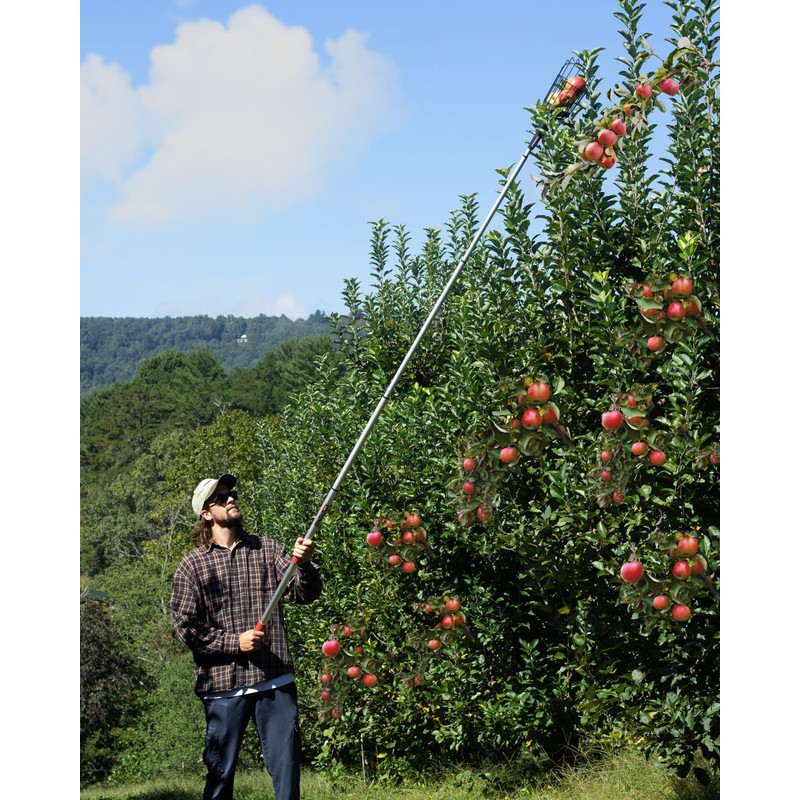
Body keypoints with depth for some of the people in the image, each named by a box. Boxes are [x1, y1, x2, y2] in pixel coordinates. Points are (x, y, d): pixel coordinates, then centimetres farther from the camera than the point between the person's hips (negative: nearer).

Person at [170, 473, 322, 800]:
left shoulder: (267, 549, 9)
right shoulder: (192, 565, 1)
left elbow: (304, 593, 1)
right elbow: (184, 627, -2)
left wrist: (304, 565, -20)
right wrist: (234, 642, -11)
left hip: (276, 680, 2)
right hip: (224, 685, -2)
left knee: (287, 768, 3)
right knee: (220, 773, 7)